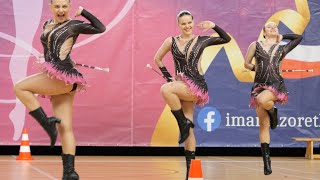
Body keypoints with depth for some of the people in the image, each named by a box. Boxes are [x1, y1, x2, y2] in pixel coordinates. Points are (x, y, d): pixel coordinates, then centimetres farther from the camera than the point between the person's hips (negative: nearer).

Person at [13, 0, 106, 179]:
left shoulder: (75, 25, 1)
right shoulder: (47, 25, 20)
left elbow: (101, 28, -2)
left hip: (64, 77, -7)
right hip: (56, 80, 7)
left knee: (20, 88, -10)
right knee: (65, 128, 1)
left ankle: (48, 123, -6)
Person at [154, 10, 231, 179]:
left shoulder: (202, 40, 3)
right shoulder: (171, 41, 7)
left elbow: (226, 39, 10)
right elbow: (157, 59, 18)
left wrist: (214, 26, -4)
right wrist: (169, 77, 9)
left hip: (197, 86, -4)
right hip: (182, 88, 4)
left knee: (165, 89, -30)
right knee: (188, 130, 3)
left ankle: (184, 123, -13)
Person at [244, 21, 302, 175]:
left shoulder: (282, 48, 12)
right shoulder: (256, 45, 11)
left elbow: (299, 37, 21)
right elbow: (247, 64, 13)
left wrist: (282, 36, 20)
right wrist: (259, 69, 5)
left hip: (276, 84, -1)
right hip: (259, 85, 1)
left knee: (262, 100, -37)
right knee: (264, 125, -3)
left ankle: (273, 111, -1)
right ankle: (266, 161, 1)